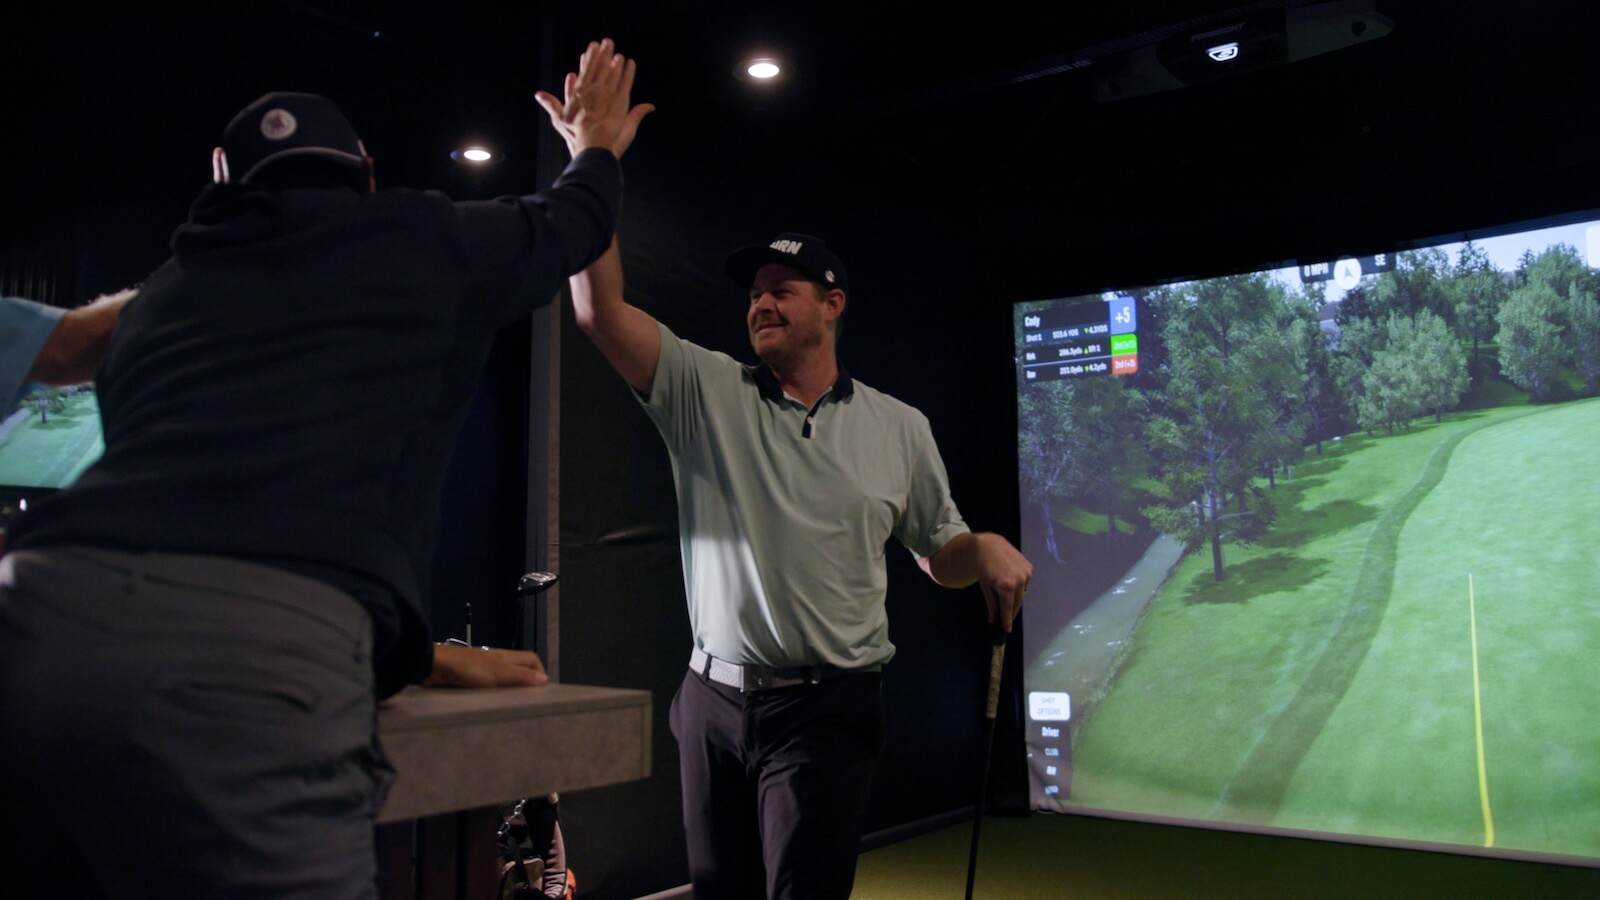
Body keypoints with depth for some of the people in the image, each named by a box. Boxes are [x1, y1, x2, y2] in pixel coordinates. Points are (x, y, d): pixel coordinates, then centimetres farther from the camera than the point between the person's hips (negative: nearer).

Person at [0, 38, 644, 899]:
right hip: (244, 664, -5)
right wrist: (597, 143, 63)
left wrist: (412, 653, 43)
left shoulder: (165, 289, 31)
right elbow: (570, 219, 39)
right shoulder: (419, 241, 18)